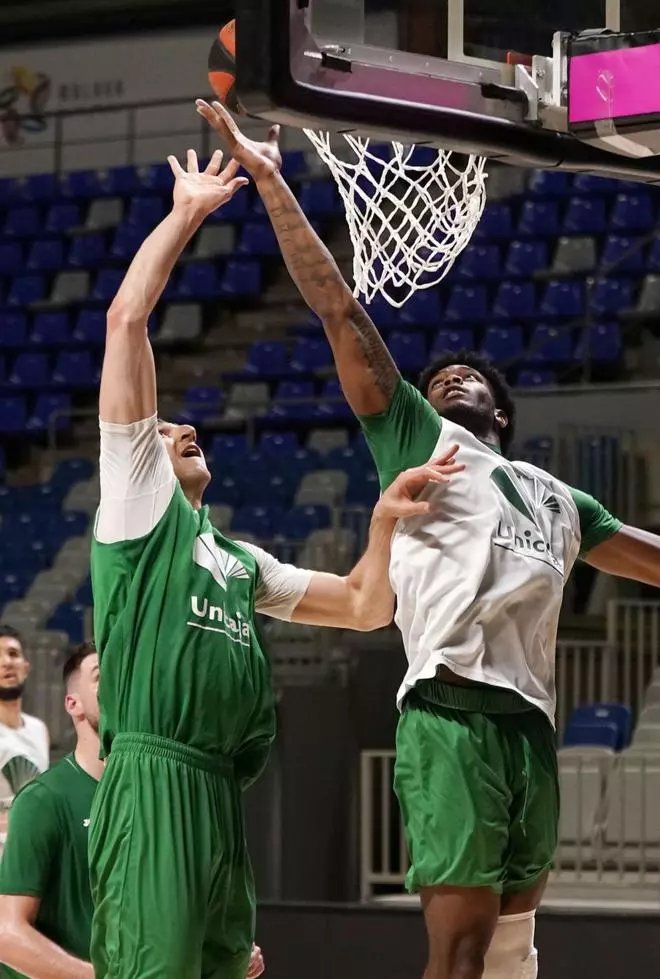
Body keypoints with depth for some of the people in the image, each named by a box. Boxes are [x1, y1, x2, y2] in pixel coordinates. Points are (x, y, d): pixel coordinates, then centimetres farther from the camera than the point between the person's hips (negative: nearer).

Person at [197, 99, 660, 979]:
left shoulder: (556, 499, 28)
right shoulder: (420, 441, 14)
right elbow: (341, 313, 8)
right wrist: (273, 185, 3)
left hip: (532, 724, 6)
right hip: (454, 716, -6)